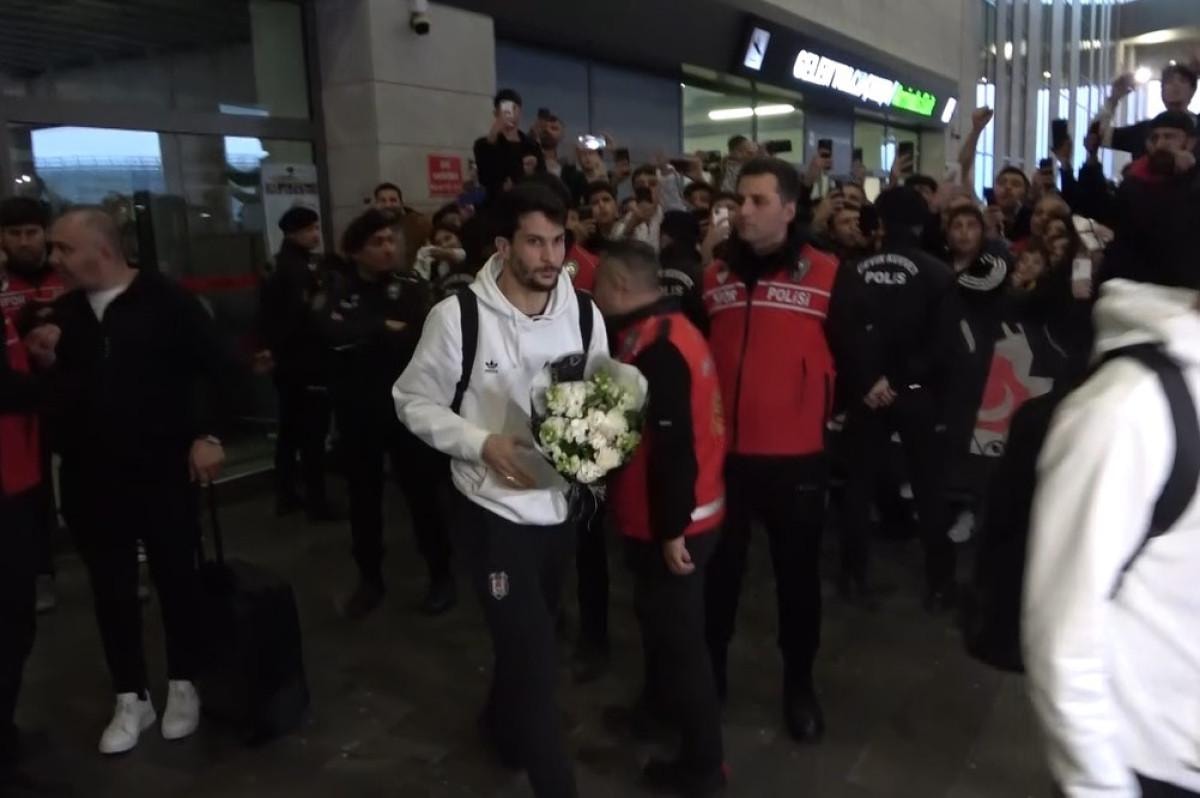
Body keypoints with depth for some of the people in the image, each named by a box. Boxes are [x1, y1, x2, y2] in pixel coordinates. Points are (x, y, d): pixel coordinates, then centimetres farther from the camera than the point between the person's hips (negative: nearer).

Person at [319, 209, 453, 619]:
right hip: (357, 409, 3)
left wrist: (361, 339, -16)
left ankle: (441, 575, 20)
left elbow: (422, 337, -19)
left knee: (421, 492, 4)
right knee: (364, 496, 12)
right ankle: (369, 578, 28)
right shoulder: (340, 290, 4)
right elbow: (332, 334, -16)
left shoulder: (412, 286, -2)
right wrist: (385, 329, -16)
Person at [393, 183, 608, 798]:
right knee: (534, 659, -2)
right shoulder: (458, 314, -16)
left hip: (562, 502, 5)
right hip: (493, 506, -5)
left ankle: (502, 722, 55)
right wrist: (481, 444, -22)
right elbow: (414, 402, -8)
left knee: (527, 639, 25)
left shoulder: (584, 313, -4)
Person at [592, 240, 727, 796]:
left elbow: (673, 445, -26)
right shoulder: (660, 332, 9)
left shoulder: (656, 347, -24)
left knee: (678, 635, 4)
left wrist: (672, 528, -21)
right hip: (668, 517, 9)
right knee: (659, 619, 25)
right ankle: (658, 704, 46)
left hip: (672, 523, -9)